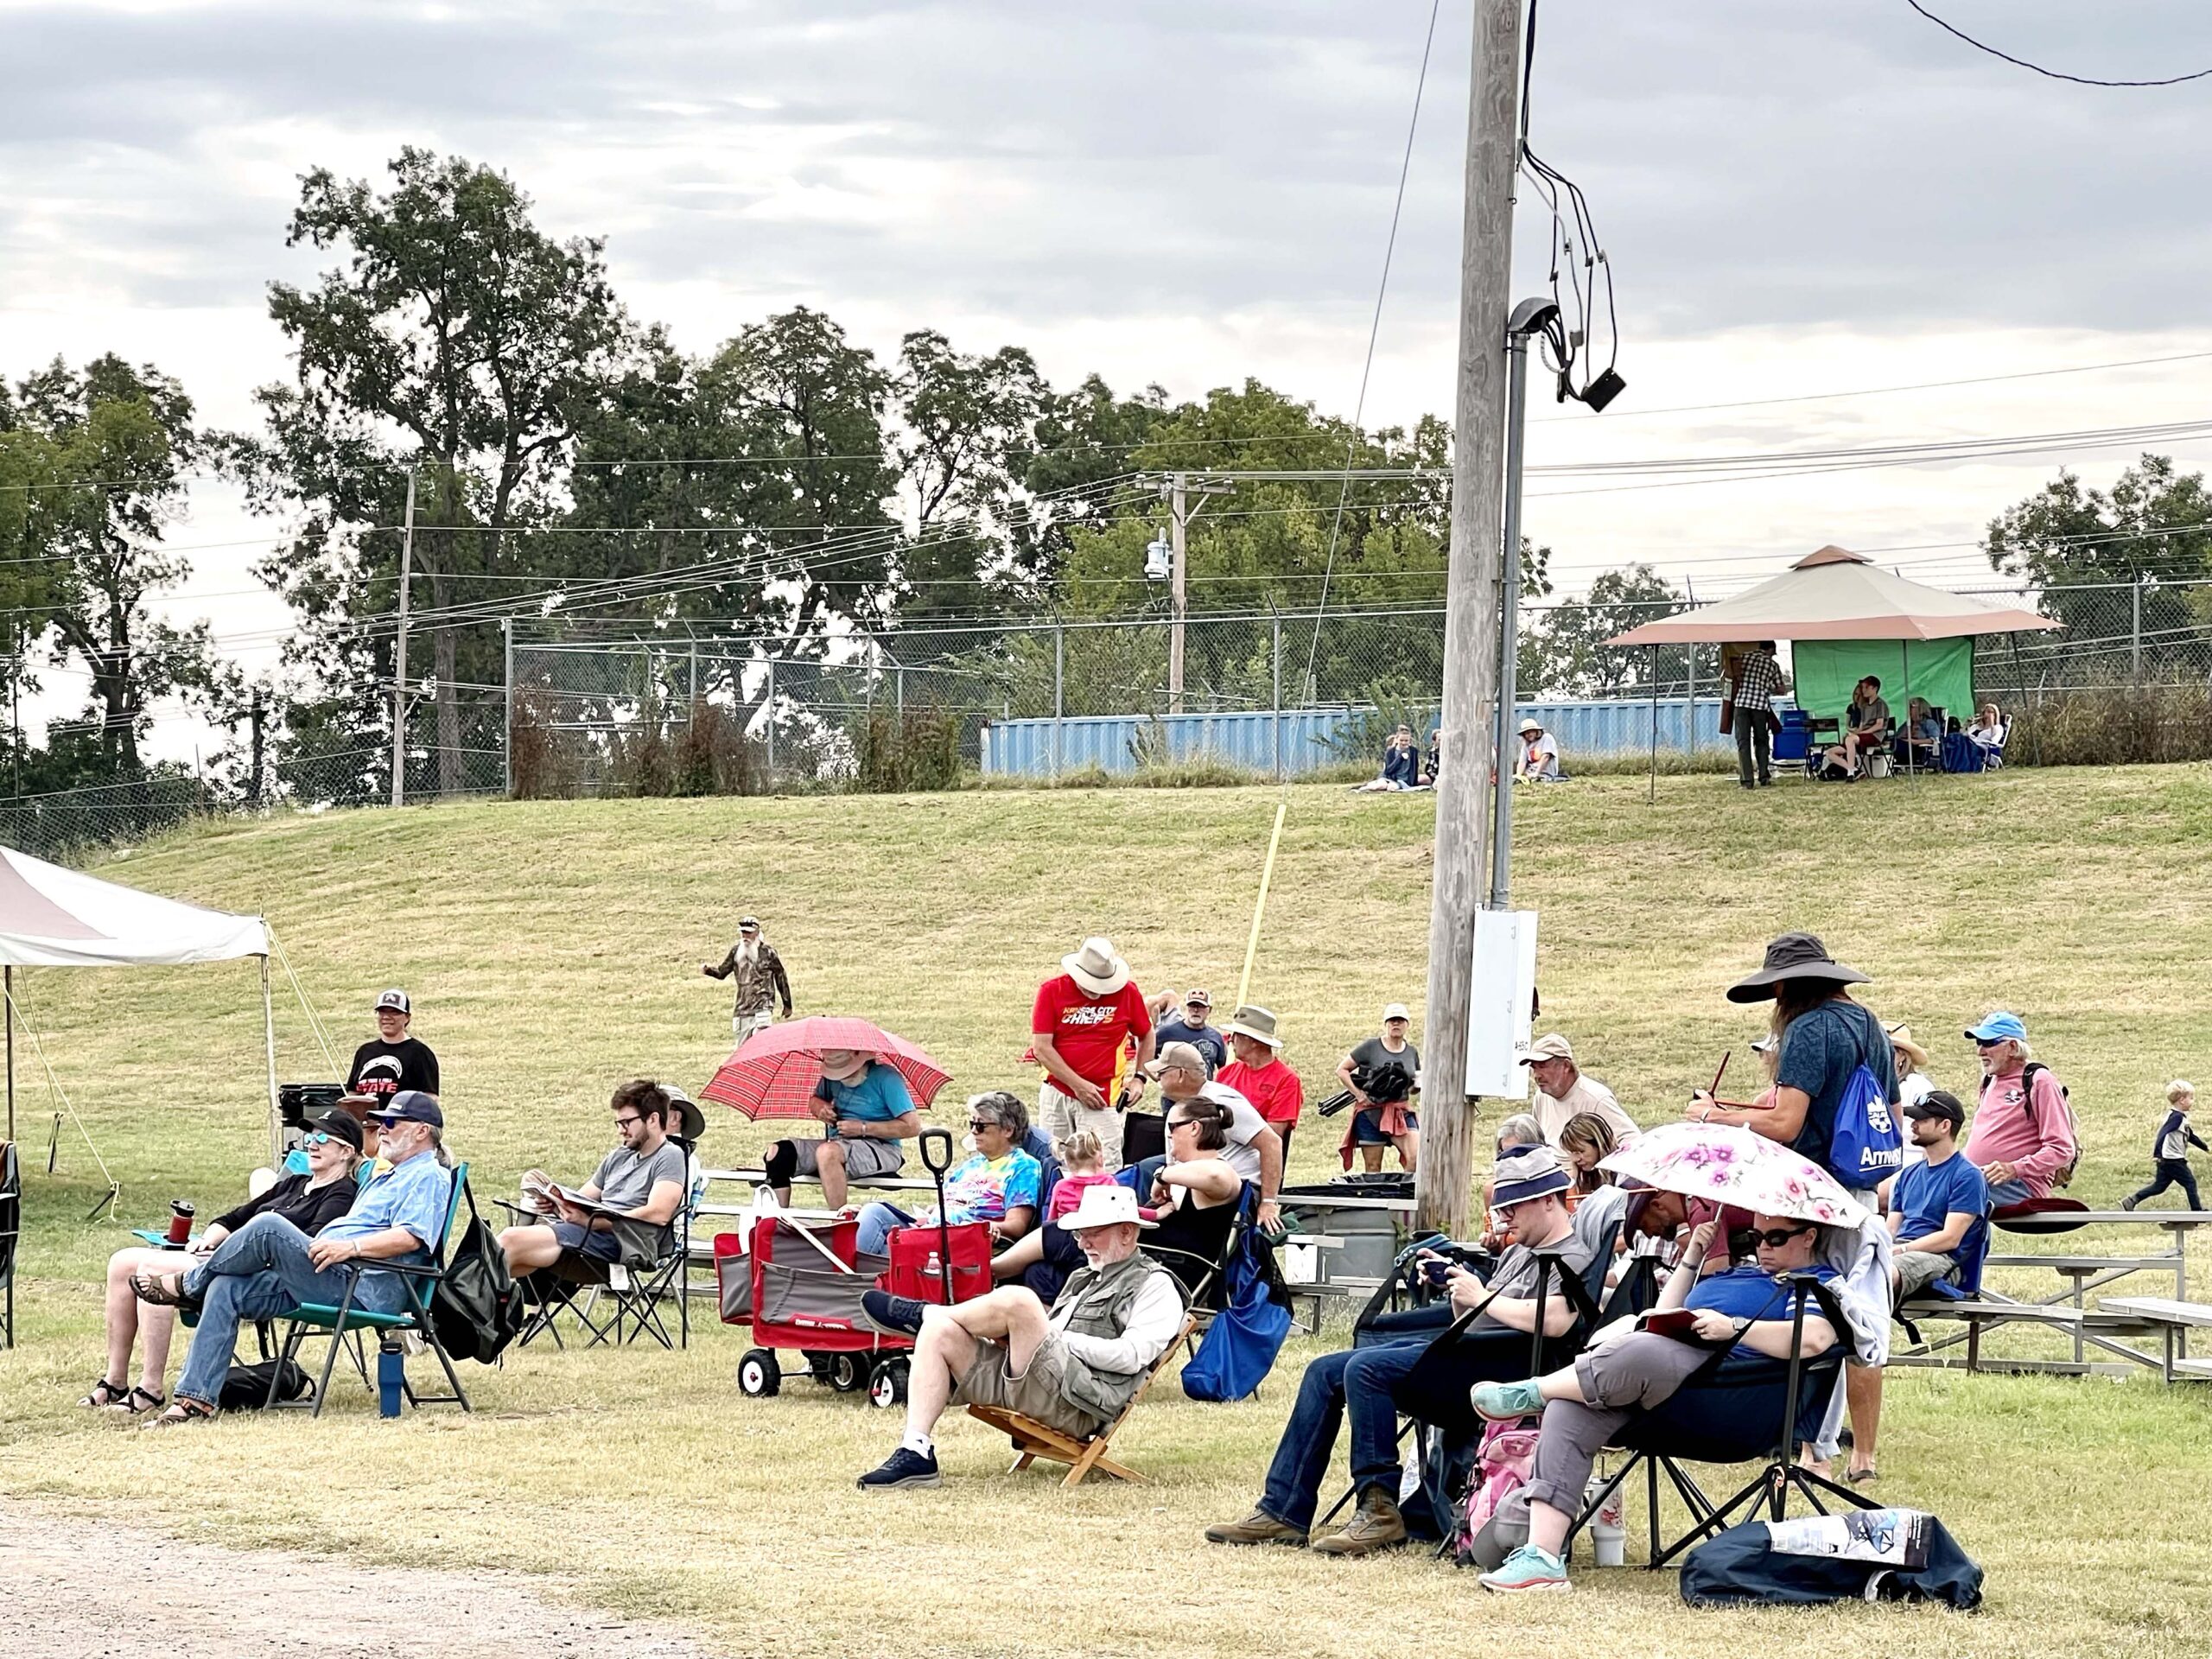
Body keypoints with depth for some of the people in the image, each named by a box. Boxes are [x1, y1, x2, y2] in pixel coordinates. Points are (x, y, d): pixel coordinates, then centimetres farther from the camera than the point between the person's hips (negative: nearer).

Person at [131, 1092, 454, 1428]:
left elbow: (411, 1237, -17)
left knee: (268, 1227, -24)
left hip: (361, 1289, -10)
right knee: (226, 1289, -5)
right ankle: (195, 1399, -11)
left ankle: (188, 1284, -1)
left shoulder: (429, 1177, -1)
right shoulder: (387, 1176, 33)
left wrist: (350, 1247, -26)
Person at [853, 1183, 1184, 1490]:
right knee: (939, 1333, -9)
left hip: (1075, 1403, -9)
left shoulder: (1155, 1286, 6)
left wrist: (1062, 1339, -8)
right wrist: (1015, 1337, 6)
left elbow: (1131, 1356, -9)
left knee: (1016, 1300, -29)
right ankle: (915, 1453, -17)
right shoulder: (1083, 1278, 33)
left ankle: (921, 1314, -1)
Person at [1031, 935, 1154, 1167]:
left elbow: (1146, 1036, 13)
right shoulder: (1052, 991, -5)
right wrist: (1078, 1085, -12)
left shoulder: (1127, 993, -3)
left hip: (1102, 1097, -1)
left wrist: (1139, 1077, 1)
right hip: (1056, 1092, 1)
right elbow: (1041, 1047, -8)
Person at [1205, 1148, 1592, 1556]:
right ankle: (1282, 1511, 2)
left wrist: (1482, 1297, -16)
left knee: (1365, 1368, -28)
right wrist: (1455, 1286, 6)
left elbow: (1554, 1321, -27)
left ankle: (1380, 1511, -24)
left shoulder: (1573, 1259, -7)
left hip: (1493, 1362, -11)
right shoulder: (1519, 1253, 26)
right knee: (1324, 1371, 6)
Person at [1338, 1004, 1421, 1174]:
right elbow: (1342, 1069, 2)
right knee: (1373, 1168, 1)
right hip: (1371, 1113, -3)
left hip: (1402, 1113, 3)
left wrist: (1418, 1085, -1)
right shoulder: (1371, 1047, -1)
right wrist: (1358, 1094, -10)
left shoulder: (1412, 1052, 11)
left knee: (1418, 1158, -16)